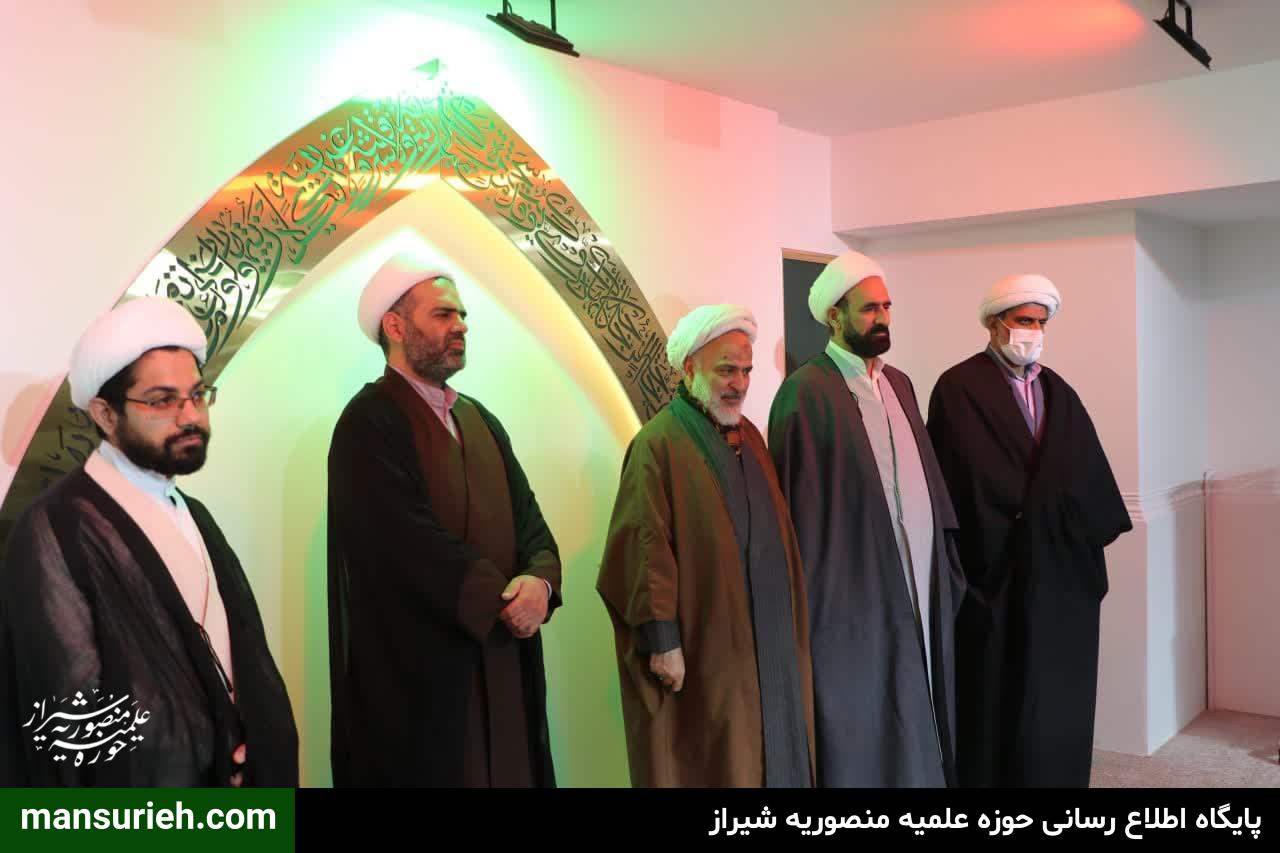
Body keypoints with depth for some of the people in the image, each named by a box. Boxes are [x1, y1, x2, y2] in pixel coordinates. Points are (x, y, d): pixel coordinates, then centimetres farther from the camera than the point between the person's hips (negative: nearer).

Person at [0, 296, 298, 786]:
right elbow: (76, 720, -23)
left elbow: (243, 652, 7)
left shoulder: (190, 514, 8)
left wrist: (254, 752, -10)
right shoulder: (57, 531, -18)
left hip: (231, 768, 7)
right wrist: (218, 752, -11)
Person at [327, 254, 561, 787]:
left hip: (501, 665, 7)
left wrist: (541, 579, -13)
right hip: (418, 671, -7)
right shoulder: (369, 422, -11)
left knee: (509, 772, 13)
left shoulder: (480, 420, 14)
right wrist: (501, 601, -15)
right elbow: (412, 539, -20)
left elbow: (527, 516, 7)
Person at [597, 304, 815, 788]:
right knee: (713, 762, 3)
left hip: (768, 635, 8)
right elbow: (646, 548, -18)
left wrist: (788, 619, 17)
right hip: (705, 647, -7)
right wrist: (662, 639, -20)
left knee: (775, 750, 15)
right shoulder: (659, 444, -13)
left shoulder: (749, 436, 10)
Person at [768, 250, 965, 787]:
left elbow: (925, 475, 14)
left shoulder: (899, 383, 12)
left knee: (914, 724, 16)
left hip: (919, 585, 7)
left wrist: (948, 556, 9)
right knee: (861, 733, 5)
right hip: (854, 595, -7)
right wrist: (809, 595, -13)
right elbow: (796, 502, -12)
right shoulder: (806, 391, -11)